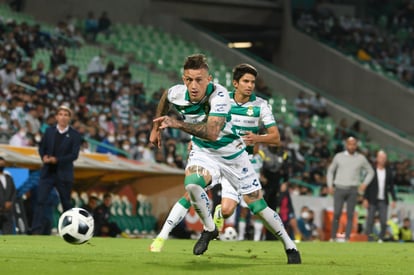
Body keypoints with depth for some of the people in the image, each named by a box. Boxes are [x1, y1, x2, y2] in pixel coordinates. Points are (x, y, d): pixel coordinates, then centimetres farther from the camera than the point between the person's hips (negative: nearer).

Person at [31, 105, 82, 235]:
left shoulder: (75, 135, -3)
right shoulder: (49, 131, 8)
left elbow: (74, 155, -10)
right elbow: (41, 147, 13)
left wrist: (57, 160, -20)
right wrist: (43, 157, -10)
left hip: (64, 174, -2)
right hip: (47, 172, 2)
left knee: (66, 203, 9)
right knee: (41, 201, -9)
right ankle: (36, 231, -13)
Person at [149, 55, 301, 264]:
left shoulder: (219, 95, -33)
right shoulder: (176, 93, -18)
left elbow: (212, 133, -44)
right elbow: (164, 98, 9)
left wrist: (177, 124, -48)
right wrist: (156, 127, 17)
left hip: (232, 154, -2)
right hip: (202, 152, 2)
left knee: (258, 206, 0)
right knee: (191, 184, -31)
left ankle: (290, 246, 23)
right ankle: (209, 229, -5)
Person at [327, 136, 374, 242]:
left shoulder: (361, 158, 6)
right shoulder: (339, 156, 6)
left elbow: (370, 172, 17)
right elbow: (330, 170, 17)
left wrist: (365, 183, 3)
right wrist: (330, 185, 7)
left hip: (352, 190, 1)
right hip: (339, 189, 0)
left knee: (350, 215, -2)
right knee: (337, 214, -7)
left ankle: (347, 238, 0)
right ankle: (333, 238, 1)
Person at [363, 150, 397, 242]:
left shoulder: (388, 171, 5)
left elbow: (391, 186, 9)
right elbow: (367, 185, -2)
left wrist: (394, 200, 3)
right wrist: (365, 199, -8)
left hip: (383, 201, 2)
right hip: (372, 200, -2)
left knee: (384, 222, -6)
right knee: (370, 221, -2)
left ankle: (381, 239, 6)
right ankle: (369, 239, 4)